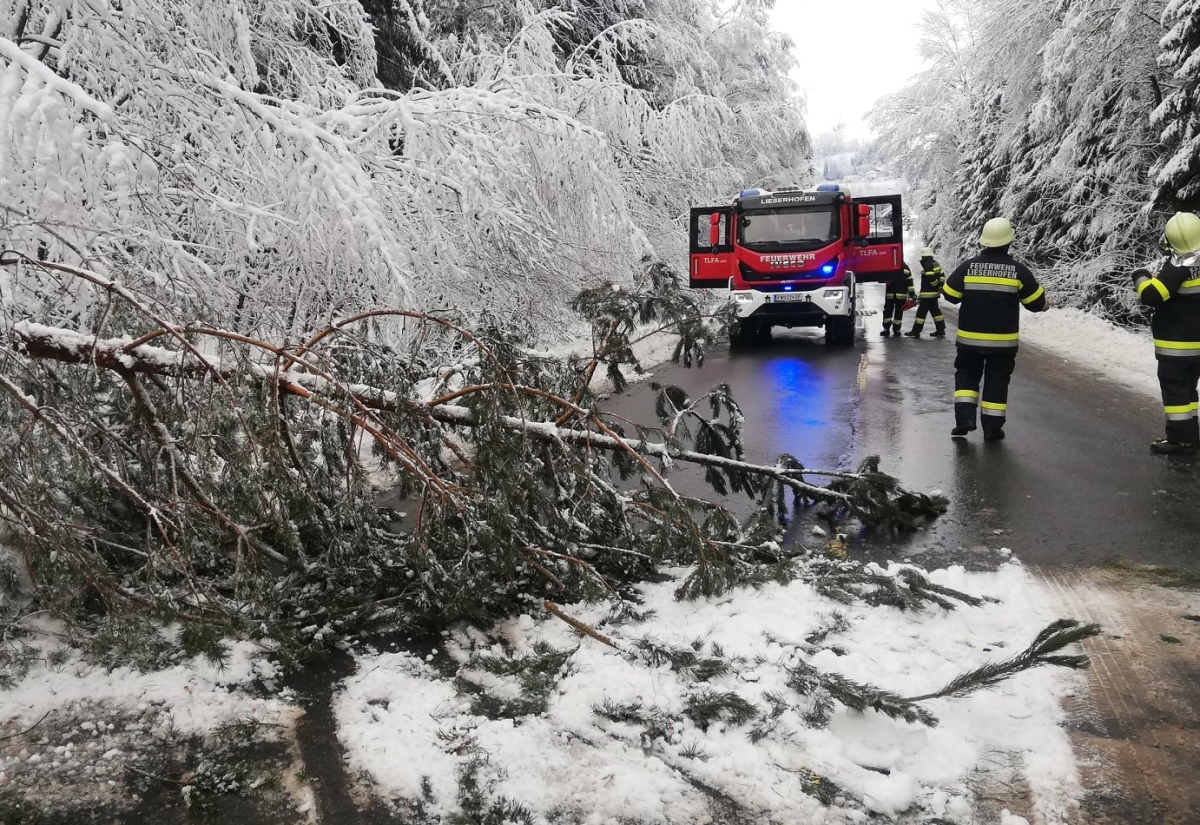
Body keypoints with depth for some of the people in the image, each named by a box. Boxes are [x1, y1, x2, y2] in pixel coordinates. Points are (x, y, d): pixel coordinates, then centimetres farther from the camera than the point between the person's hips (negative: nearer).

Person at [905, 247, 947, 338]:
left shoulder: (927, 265, -17)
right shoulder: (936, 264, 13)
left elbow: (931, 278, -24)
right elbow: (942, 275, 13)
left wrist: (936, 285, -10)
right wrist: (940, 286, 10)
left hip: (927, 294, -10)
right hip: (934, 293, 10)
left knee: (921, 311, -6)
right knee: (935, 310, 14)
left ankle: (916, 331, -4)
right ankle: (941, 330, 14)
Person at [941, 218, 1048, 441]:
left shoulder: (968, 266, -7)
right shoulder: (1017, 269, -7)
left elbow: (950, 295, 1)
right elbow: (1035, 302, 0)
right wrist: (1044, 304, 23)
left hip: (970, 337, 1)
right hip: (1003, 340, 0)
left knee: (967, 374, 16)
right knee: (996, 381, 8)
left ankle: (964, 418, 2)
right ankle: (992, 428, 10)